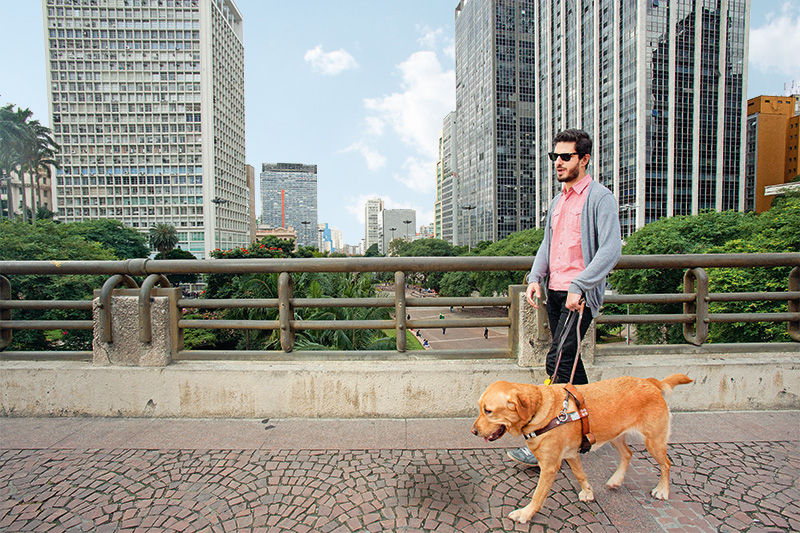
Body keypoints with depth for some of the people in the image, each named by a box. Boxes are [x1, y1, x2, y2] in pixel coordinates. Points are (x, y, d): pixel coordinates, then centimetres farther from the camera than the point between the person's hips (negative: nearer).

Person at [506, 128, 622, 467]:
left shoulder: (600, 197, -7)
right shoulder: (558, 201, 17)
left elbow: (611, 249, -15)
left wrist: (578, 286, -21)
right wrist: (535, 277, 2)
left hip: (580, 294, -8)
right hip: (555, 292, 8)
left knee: (558, 359, -12)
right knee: (569, 360, 14)